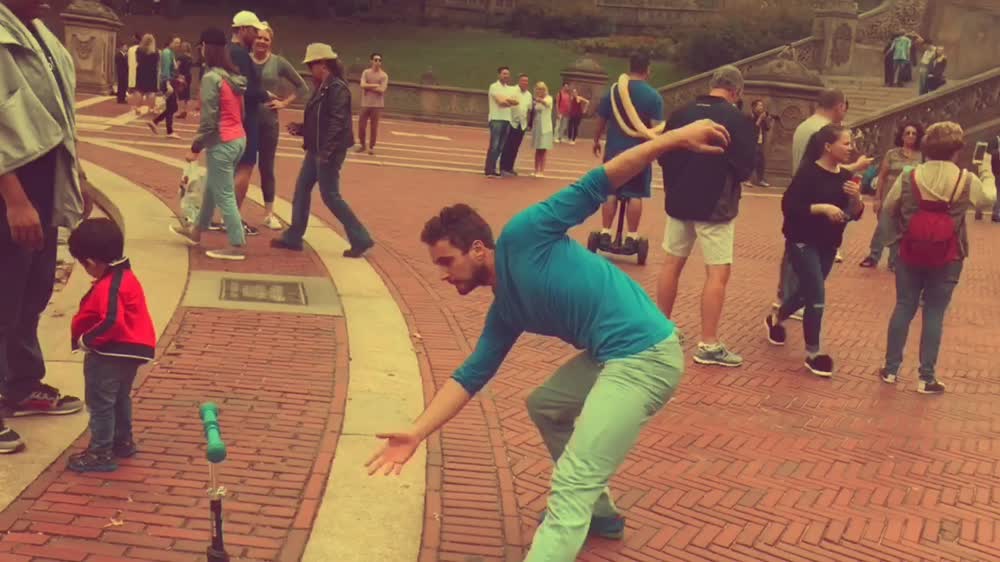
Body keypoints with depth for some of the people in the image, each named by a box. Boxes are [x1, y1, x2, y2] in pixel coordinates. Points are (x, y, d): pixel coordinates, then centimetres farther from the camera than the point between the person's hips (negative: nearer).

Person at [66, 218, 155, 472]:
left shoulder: (108, 286, -24)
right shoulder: (125, 276, 8)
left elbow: (111, 322, -33)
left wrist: (86, 340, -20)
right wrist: (88, 338, 10)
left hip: (111, 355, -11)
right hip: (129, 351, 11)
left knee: (100, 403, -1)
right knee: (119, 398, 24)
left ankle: (101, 454, 4)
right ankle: (123, 442, 38)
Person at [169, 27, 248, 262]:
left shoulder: (211, 77, -16)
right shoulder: (234, 76, 9)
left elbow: (209, 119, -17)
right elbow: (240, 112, 11)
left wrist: (196, 147, -8)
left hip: (222, 143, -9)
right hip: (239, 139, 9)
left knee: (224, 195, -1)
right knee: (212, 188, 23)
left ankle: (237, 246, 1)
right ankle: (196, 230, 39)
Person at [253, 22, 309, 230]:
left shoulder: (278, 63, -1)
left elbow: (302, 88, 6)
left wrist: (284, 103, -2)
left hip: (268, 123, 1)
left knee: (266, 168, 8)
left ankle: (269, 214, 17)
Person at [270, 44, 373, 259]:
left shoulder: (337, 88, -17)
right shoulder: (322, 88, 13)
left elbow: (337, 123, -23)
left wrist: (326, 152, -27)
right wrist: (300, 128, 7)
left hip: (329, 152, -10)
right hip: (315, 150, 10)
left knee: (330, 195, -4)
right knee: (302, 189, 11)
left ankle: (361, 239, 4)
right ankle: (293, 237, 19)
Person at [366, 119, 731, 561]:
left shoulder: (520, 237, -5)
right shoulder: (505, 312, 17)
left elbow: (594, 187, -7)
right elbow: (470, 376, 17)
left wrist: (676, 139, -11)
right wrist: (416, 434, 7)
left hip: (644, 356, -10)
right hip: (612, 356, 10)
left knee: (571, 485, -14)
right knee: (543, 406, 32)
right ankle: (597, 511, 43)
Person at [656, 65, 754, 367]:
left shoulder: (681, 114, 0)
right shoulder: (737, 120, -14)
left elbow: (663, 157, 7)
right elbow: (745, 168, -13)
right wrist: (725, 173, 7)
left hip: (679, 200, 5)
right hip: (716, 205, -5)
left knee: (672, 263, 16)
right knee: (718, 273, -1)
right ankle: (709, 345, -3)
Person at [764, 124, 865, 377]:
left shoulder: (846, 176, 3)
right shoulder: (808, 172, -16)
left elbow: (855, 214, 4)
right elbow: (788, 206, -20)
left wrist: (855, 197, -16)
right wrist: (822, 208, -28)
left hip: (828, 245, 7)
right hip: (803, 242, -7)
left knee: (807, 291, 20)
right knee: (816, 297, -10)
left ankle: (776, 319, 47)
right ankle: (813, 353, 2)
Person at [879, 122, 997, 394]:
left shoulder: (908, 178, -7)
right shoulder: (967, 181, -8)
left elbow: (888, 208, 3)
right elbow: (988, 199, 10)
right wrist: (987, 171, 24)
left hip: (910, 255, 1)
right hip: (947, 259, -1)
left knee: (903, 308, 12)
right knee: (934, 314, 4)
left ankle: (891, 369, 17)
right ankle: (926, 378, 8)